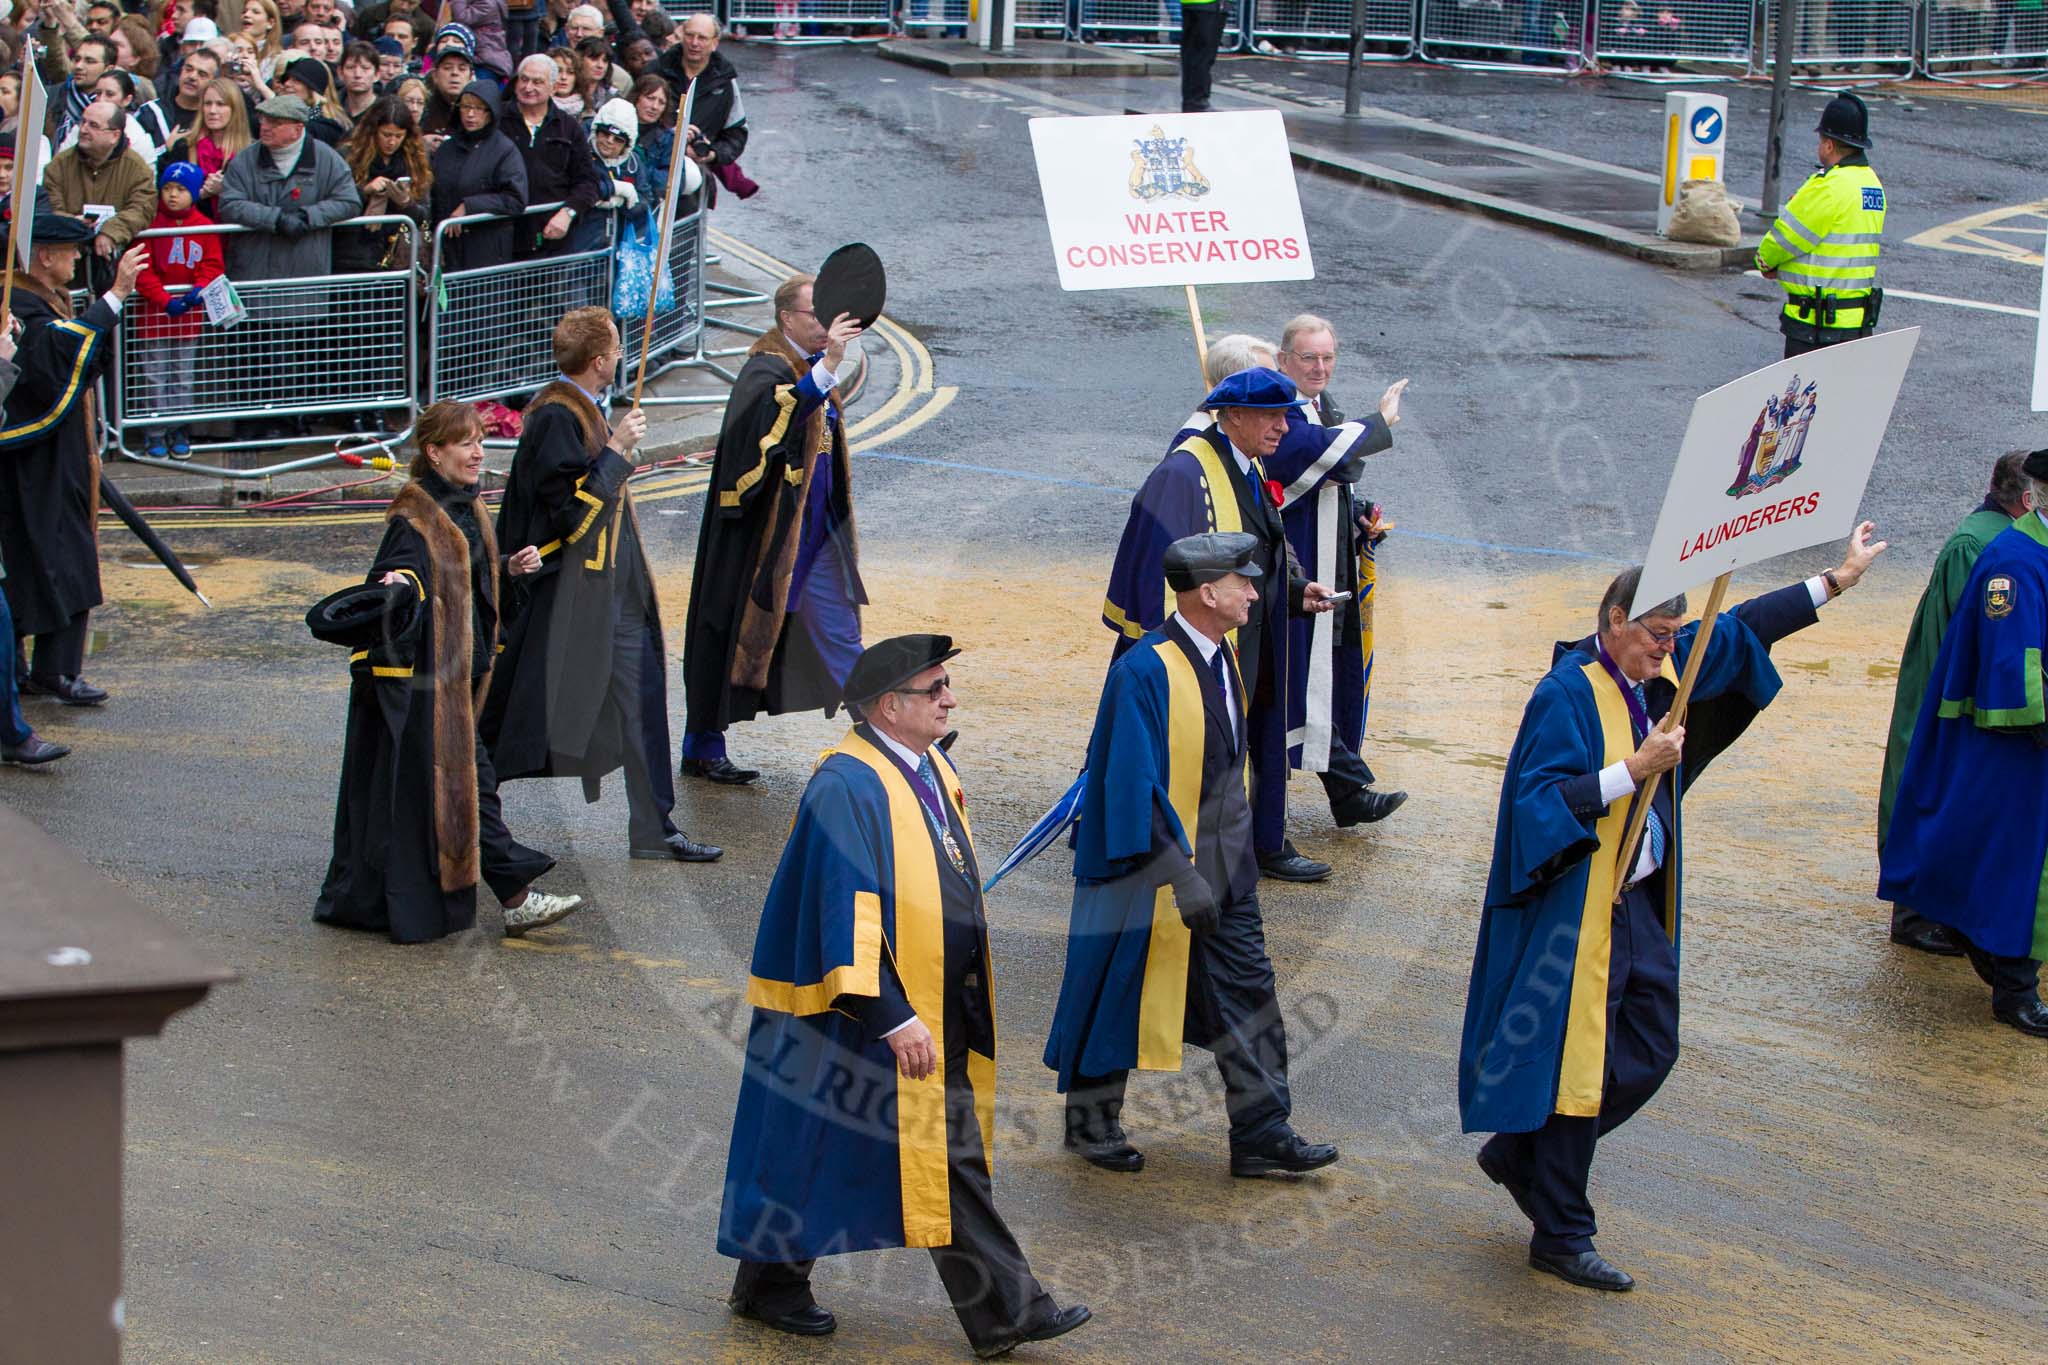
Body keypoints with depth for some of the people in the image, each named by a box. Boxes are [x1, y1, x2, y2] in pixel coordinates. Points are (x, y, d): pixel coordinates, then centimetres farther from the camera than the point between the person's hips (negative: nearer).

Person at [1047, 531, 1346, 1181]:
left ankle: (1262, 1135, 16)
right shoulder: (1145, 672, -24)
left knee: (1247, 995, 8)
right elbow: (1134, 786, -26)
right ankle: (1091, 1122, 27)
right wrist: (1180, 878, -28)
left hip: (1224, 870, 8)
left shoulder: (1224, 656, 3)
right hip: (1155, 868, -8)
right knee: (1122, 998, 9)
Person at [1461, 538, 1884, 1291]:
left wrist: (1836, 580, 18)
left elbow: (1743, 628, 17)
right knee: (1578, 1062, -1)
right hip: (1578, 910, -9)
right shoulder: (1566, 693, -18)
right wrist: (1634, 771, -26)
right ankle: (1561, 1235, 10)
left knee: (1648, 1053, 13)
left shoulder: (1662, 671, 5)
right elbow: (1540, 799, -24)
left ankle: (1518, 1153, 30)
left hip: (1638, 902, 9)